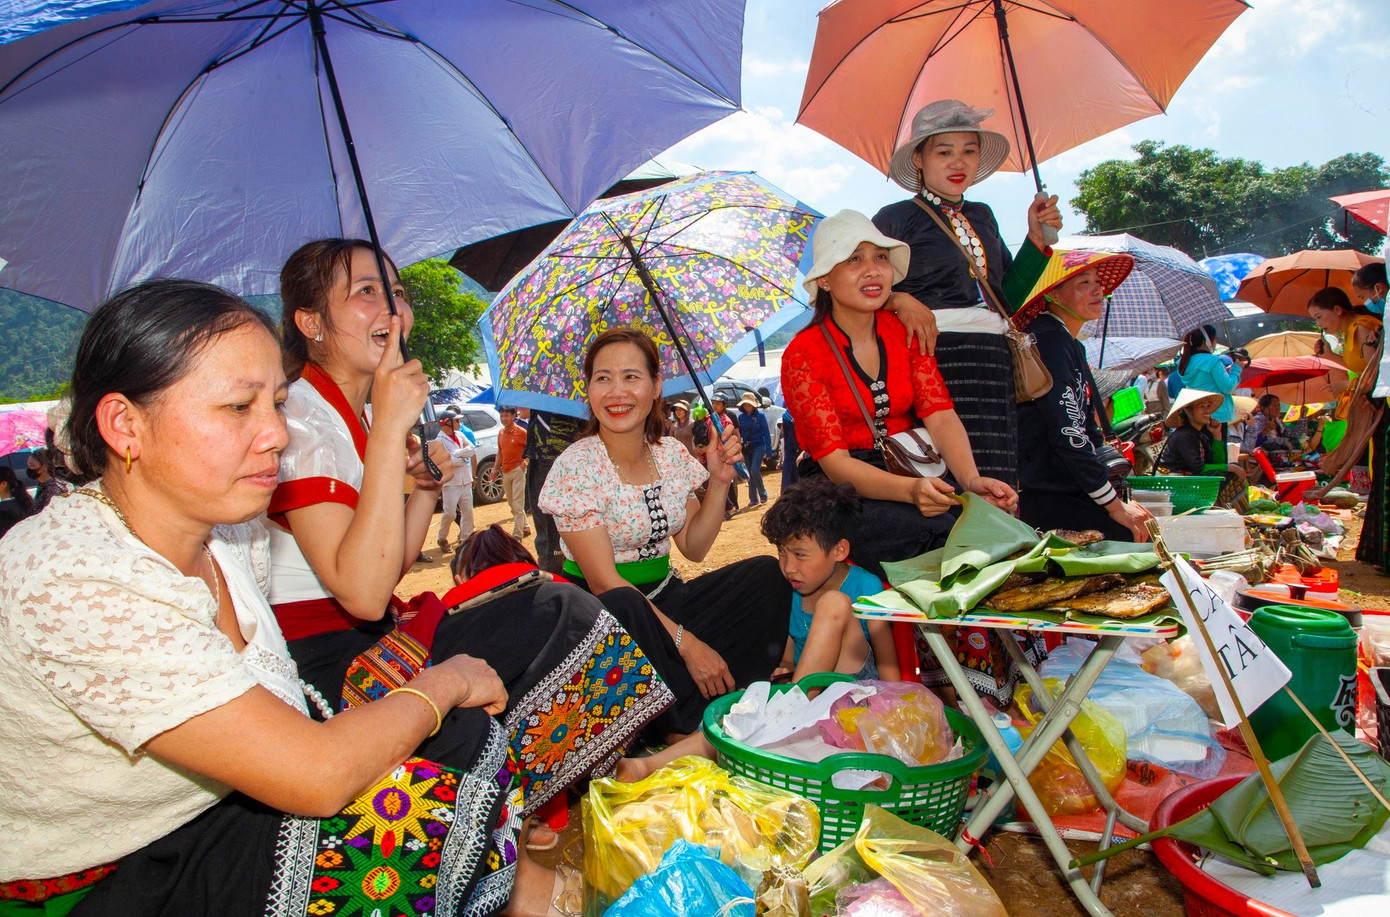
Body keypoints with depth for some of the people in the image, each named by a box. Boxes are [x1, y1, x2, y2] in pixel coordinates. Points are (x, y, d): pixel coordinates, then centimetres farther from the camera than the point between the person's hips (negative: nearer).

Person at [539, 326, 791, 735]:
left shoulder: (672, 455, 4)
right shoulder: (575, 468, -14)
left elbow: (694, 547, 7)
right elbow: (604, 580, -20)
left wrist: (719, 482, -7)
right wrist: (685, 641, -24)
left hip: (666, 598, 6)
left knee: (767, 573, -11)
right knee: (620, 608, -40)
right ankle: (691, 725, -17)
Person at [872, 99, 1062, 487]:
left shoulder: (983, 216, 21)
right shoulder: (896, 218, 2)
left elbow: (1008, 296, 22)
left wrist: (1037, 238, 13)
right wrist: (898, 300, -20)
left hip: (992, 364, 6)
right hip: (933, 355, -6)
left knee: (993, 485, -2)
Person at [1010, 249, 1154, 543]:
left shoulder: (1072, 346, 20)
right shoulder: (1049, 340, -12)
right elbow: (1067, 434, -19)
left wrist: (1117, 493, 10)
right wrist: (1114, 504, -16)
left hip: (1071, 494, 9)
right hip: (1050, 504, -9)